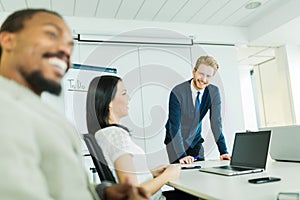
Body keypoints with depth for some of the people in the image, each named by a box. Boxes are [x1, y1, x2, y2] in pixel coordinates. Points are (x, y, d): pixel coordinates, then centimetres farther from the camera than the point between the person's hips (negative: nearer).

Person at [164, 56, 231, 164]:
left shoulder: (214, 92, -10)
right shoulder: (177, 92, -23)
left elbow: (216, 123, -9)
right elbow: (175, 126, -25)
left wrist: (224, 152, -15)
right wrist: (182, 155, -32)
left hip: (195, 142, 4)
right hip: (175, 142, -3)